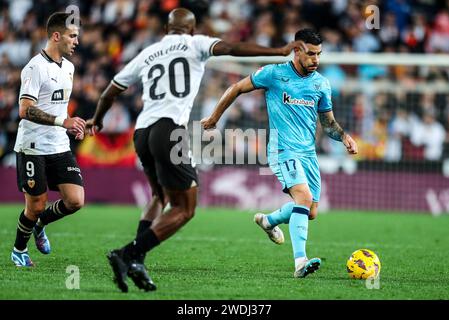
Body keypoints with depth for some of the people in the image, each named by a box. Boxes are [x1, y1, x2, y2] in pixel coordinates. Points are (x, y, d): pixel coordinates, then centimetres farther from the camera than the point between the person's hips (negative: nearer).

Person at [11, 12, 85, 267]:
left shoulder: (68, 67, 13)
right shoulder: (36, 67, -14)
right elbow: (25, 110, -23)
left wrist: (74, 126, 11)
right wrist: (63, 121, -30)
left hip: (60, 147, 7)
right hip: (33, 148, -7)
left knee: (76, 201, -5)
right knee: (36, 205, 1)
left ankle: (40, 223, 24)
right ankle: (19, 250, 26)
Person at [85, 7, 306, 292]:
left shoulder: (147, 54, 24)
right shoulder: (194, 44, 11)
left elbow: (111, 91, 31)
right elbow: (231, 49, -6)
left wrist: (97, 119, 50)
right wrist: (280, 52, -7)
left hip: (142, 131, 6)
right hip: (169, 129, -6)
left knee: (161, 197, 26)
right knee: (184, 208, 1)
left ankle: (135, 261, 9)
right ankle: (129, 255, -13)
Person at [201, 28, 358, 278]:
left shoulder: (321, 83, 9)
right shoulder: (274, 74, -5)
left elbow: (328, 122, 19)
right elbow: (237, 89, 6)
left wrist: (344, 136, -2)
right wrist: (214, 118, 12)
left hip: (309, 152, 6)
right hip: (283, 150, -6)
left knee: (311, 212, 4)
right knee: (304, 197, -27)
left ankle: (269, 220, 35)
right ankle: (300, 262, -32)